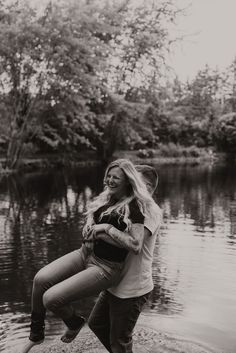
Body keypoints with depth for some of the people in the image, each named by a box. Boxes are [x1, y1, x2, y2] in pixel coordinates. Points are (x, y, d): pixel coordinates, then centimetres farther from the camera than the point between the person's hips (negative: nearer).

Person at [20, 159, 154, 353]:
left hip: (106, 267, -7)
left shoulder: (135, 206, -15)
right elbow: (92, 212, 27)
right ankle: (36, 335, 9)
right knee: (41, 279, -13)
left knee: (51, 298, -16)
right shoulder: (106, 198, 8)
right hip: (86, 253, 7)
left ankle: (75, 323, 18)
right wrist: (89, 223, 4)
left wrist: (106, 227, -23)